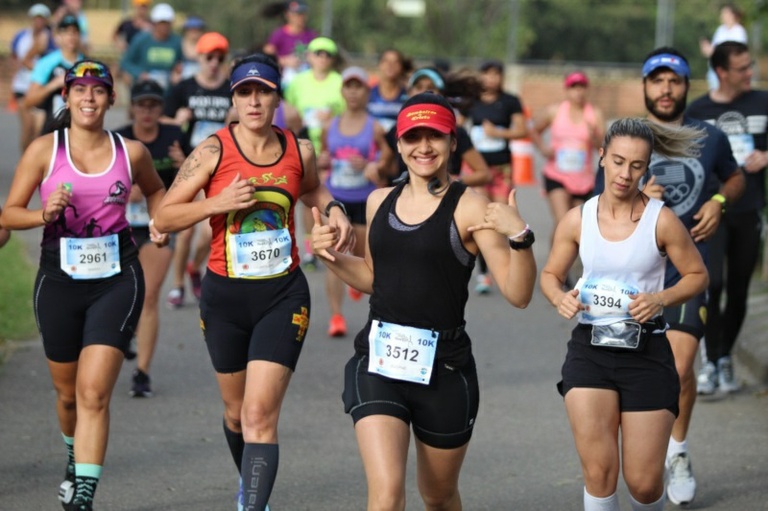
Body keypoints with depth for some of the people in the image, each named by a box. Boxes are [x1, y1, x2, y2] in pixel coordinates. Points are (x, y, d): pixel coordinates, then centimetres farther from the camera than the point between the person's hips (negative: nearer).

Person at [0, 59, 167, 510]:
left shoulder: (131, 152, 2)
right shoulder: (44, 150, -2)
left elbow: (155, 189, 24)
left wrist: (159, 224, 5)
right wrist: (45, 215, -21)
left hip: (117, 280, -1)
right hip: (59, 280, 1)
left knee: (94, 393, -14)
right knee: (68, 392, 15)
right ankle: (76, 456, 47)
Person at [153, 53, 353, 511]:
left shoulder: (299, 150, -1)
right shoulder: (214, 151, -8)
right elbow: (164, 218, -7)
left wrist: (334, 210, 4)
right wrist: (218, 203, -20)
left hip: (283, 295, -1)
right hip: (225, 296, 1)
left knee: (260, 415, -14)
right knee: (237, 410, 17)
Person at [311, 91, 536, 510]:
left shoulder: (469, 208, -7)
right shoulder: (380, 201, 9)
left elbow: (517, 295, -13)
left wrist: (520, 237, -28)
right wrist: (330, 255, 8)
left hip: (444, 368, -2)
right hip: (378, 364, 2)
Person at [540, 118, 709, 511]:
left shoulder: (661, 221, -7)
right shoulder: (578, 220, -1)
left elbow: (697, 275, 3)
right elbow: (551, 275, 12)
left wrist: (660, 299, -15)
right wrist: (560, 298, -11)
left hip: (647, 350, -1)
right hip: (590, 348, 1)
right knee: (598, 471, -12)